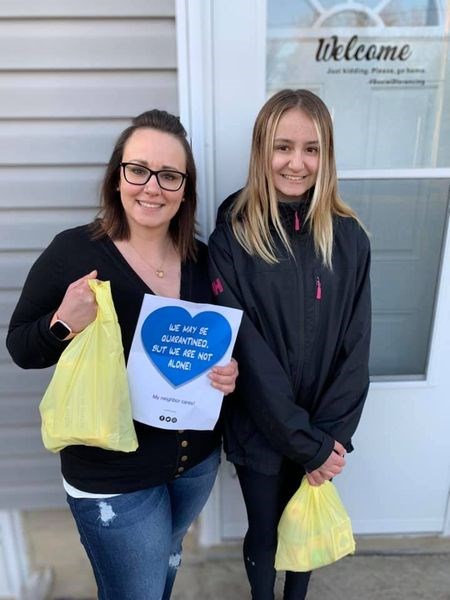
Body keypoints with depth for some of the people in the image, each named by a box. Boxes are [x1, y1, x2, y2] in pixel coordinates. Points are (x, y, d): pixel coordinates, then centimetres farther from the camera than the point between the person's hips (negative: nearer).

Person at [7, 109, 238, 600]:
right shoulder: (73, 252, -18)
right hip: (113, 478, -4)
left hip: (198, 459, 5)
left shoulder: (200, 259, -5)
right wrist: (64, 325, -29)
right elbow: (20, 348, -9)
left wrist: (228, 372, -14)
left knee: (166, 560, 32)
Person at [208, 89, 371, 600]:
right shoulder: (232, 238, -15)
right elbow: (246, 352, -17)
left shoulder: (348, 238, -7)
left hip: (323, 436, 2)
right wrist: (308, 444, -14)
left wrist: (331, 435, -12)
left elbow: (355, 348, -6)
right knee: (264, 534, 20)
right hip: (259, 434, -2)